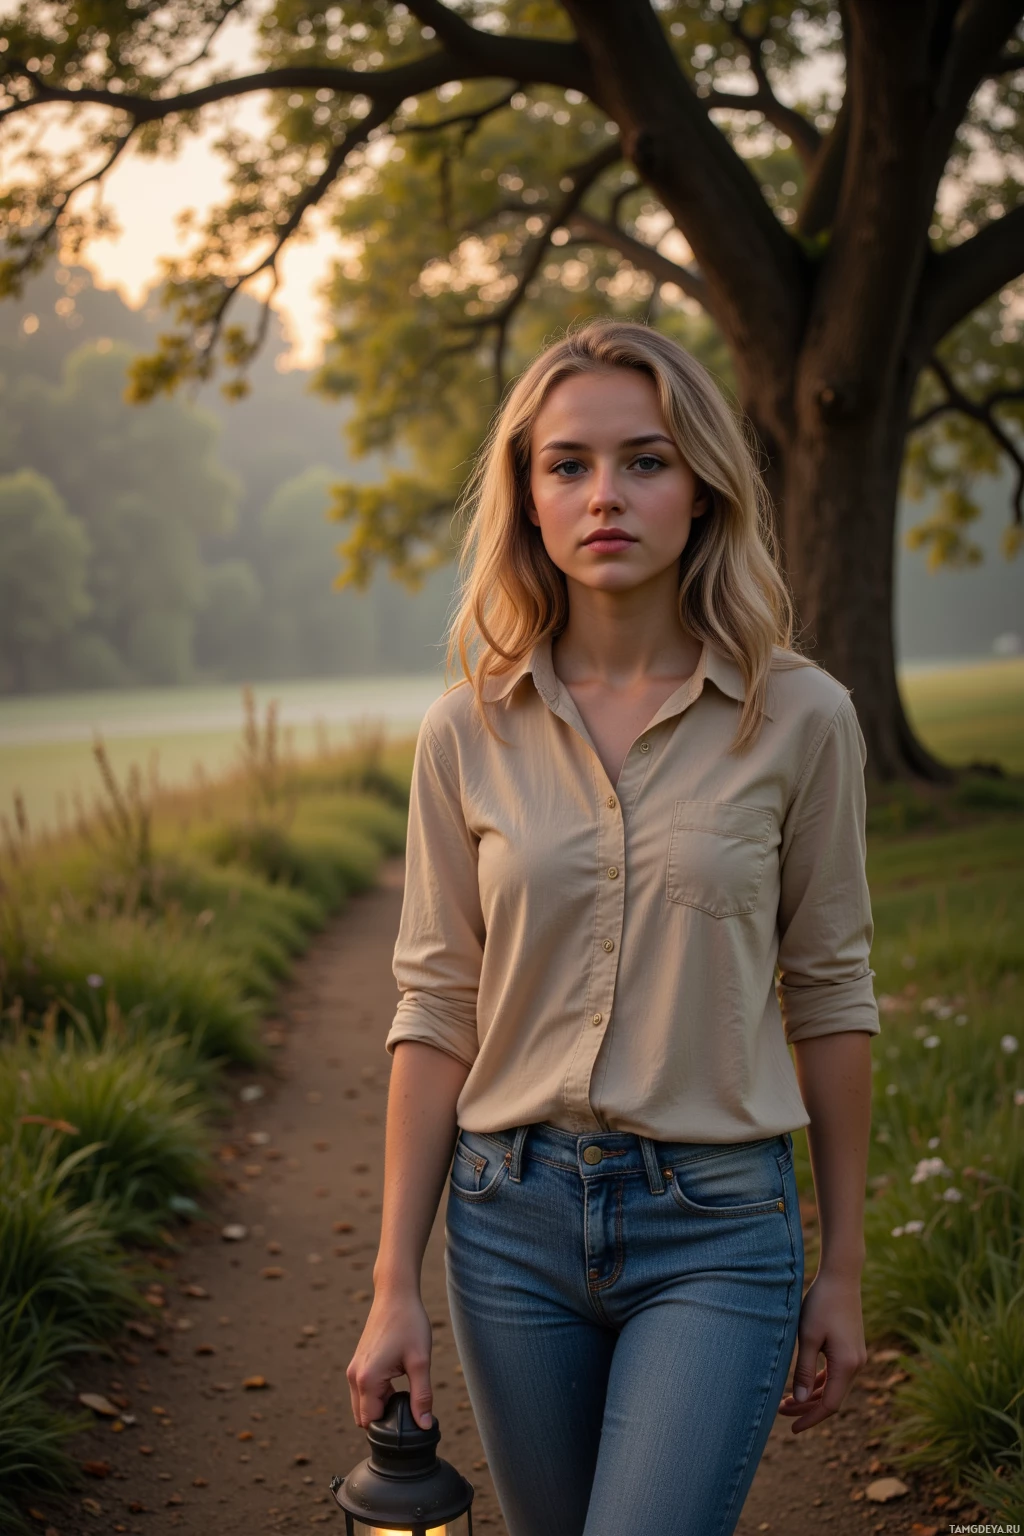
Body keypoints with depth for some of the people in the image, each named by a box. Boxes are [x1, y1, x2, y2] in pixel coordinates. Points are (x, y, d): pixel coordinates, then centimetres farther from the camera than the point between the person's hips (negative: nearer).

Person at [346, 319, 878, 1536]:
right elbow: (436, 1010, 1)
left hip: (716, 1227, -2)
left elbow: (828, 992, 1)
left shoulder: (799, 717, -6)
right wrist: (394, 1287, 1)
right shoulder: (468, 734, -2)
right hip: (513, 1217, 3)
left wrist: (843, 1270, 4)